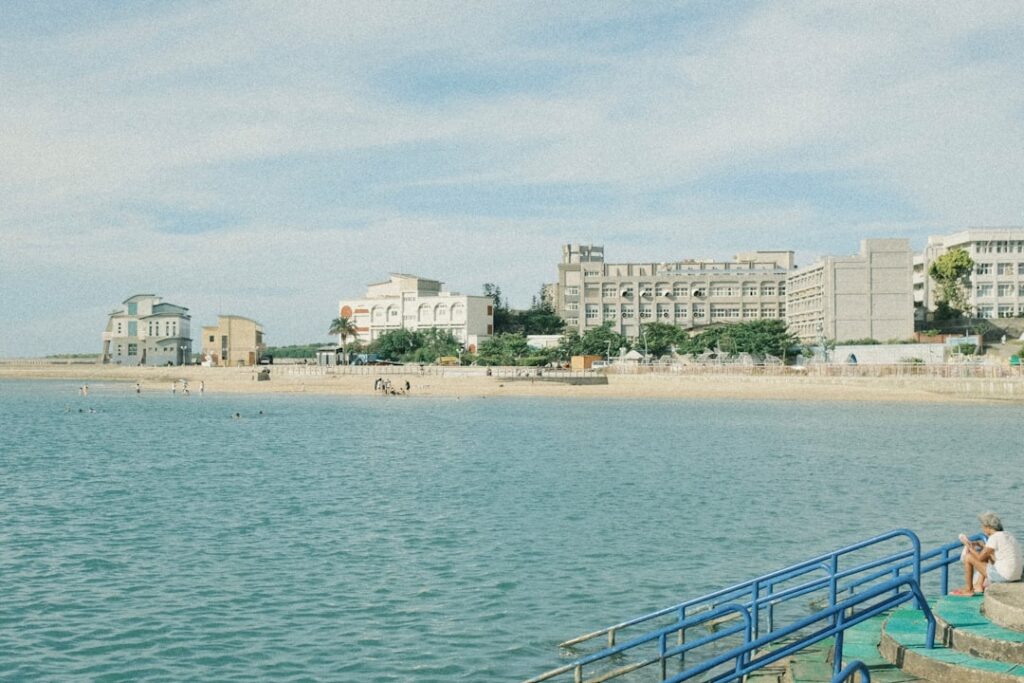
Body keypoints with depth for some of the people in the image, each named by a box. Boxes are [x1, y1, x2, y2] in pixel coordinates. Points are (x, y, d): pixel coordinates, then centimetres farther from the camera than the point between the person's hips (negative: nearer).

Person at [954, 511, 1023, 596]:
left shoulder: (993, 538, -17)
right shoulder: (1007, 534, 10)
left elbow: (980, 558, -10)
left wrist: (968, 544, 4)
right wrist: (979, 544, 23)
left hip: (1002, 576, -9)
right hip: (1015, 575, 9)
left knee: (968, 557, 2)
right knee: (987, 554, 31)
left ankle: (968, 590, 18)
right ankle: (979, 585, 33)